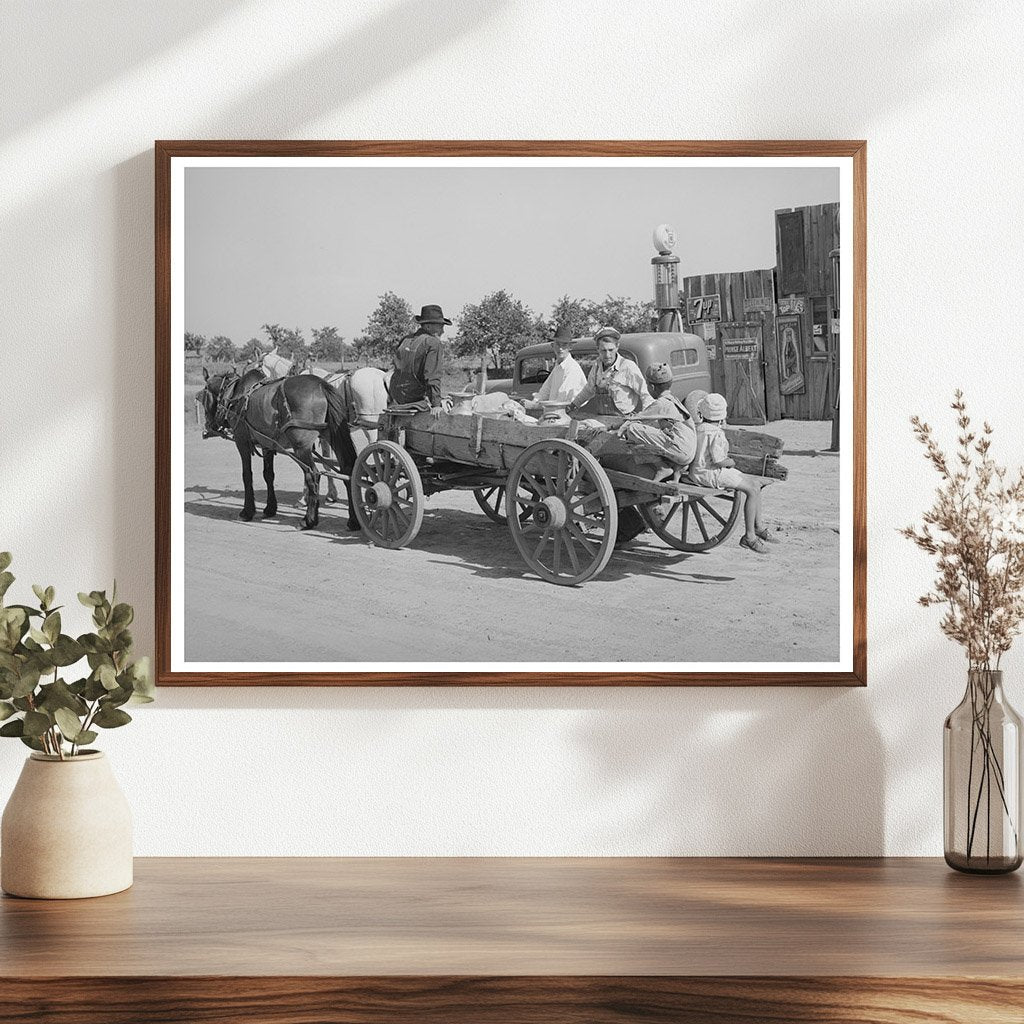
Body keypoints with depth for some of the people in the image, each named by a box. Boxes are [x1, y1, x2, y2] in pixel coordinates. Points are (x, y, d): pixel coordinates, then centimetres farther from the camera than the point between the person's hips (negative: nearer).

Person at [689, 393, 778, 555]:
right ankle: (749, 536, -16)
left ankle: (758, 527, 15)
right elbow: (719, 461, -23)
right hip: (709, 474, -11)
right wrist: (731, 462, -4)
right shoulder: (714, 434, -20)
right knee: (752, 490, -16)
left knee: (756, 483, 12)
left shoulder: (699, 428, 11)